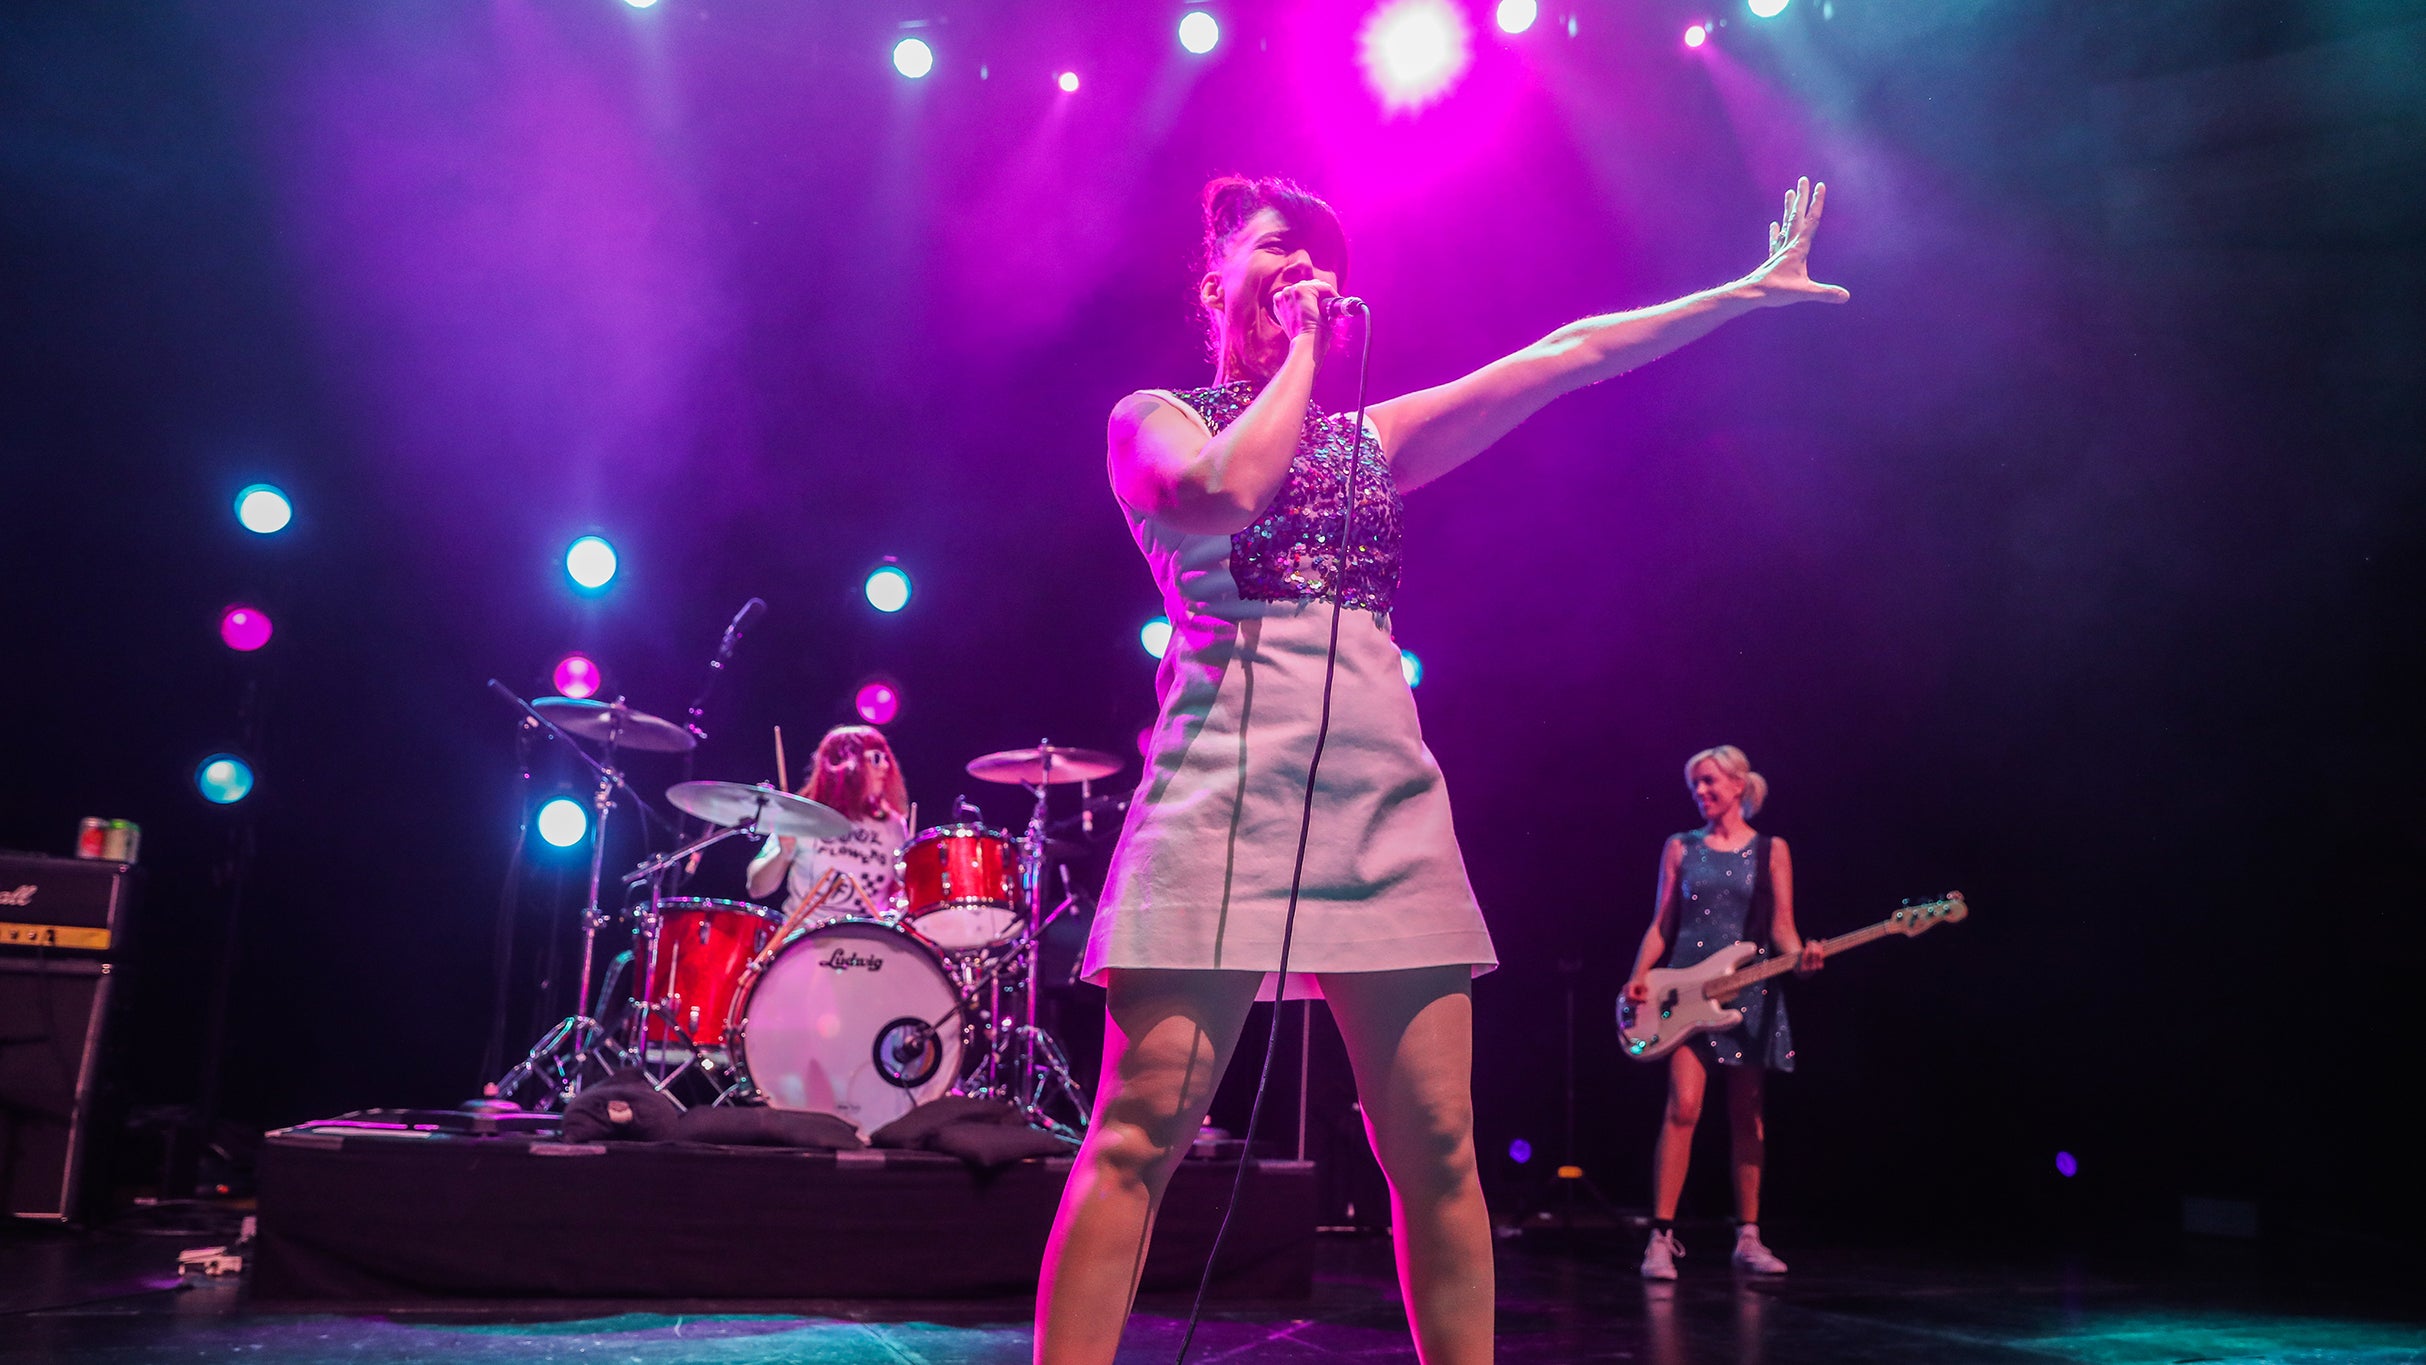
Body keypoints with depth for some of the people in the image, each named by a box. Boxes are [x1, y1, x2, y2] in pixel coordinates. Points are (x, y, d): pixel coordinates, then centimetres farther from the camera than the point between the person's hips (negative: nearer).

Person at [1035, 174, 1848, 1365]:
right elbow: (1224, 491, -14)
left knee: (1437, 1146, 1)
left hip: (1386, 793, 5)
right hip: (1227, 777, -4)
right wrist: (1297, 352, 0)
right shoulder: (1155, 419, 10)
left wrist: (1747, 291, 21)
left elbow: (1573, 355, 21)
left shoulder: (1374, 438, 22)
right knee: (1140, 1130, -10)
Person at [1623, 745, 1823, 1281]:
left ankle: (1748, 1236, 16)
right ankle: (1661, 1237, -10)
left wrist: (1799, 955, -21)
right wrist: (1639, 977, -5)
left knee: (1747, 1117, 7)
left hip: (1748, 991, 1)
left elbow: (1781, 923, 0)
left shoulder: (1770, 851, 7)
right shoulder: (1680, 848, 9)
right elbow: (1661, 924, 8)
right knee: (1683, 1107, -12)